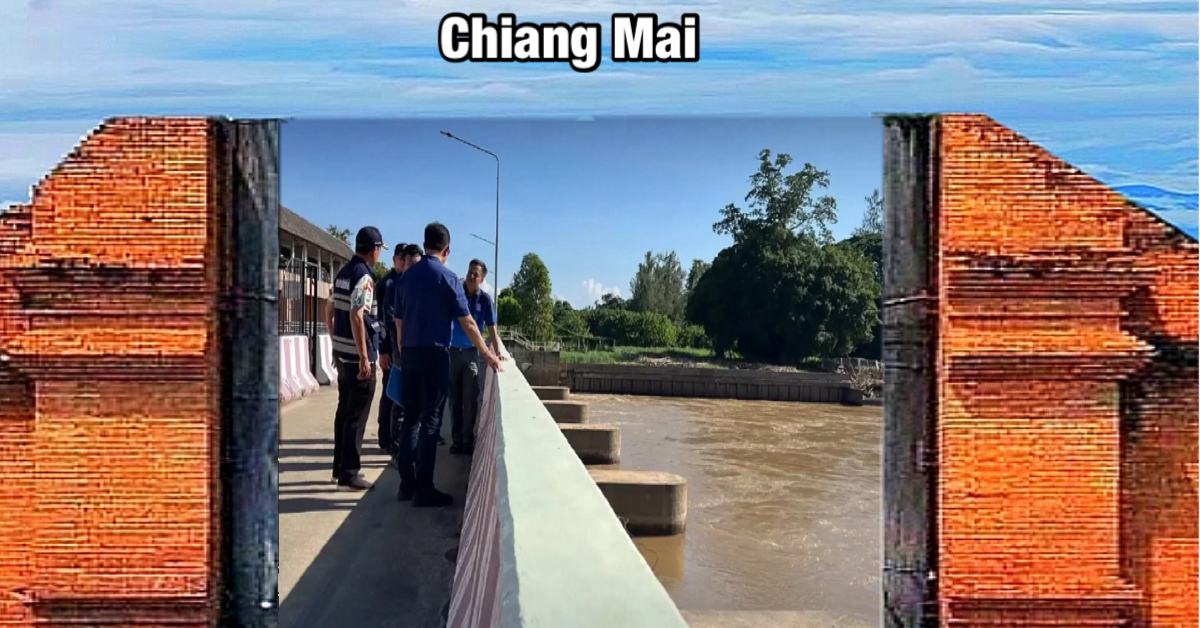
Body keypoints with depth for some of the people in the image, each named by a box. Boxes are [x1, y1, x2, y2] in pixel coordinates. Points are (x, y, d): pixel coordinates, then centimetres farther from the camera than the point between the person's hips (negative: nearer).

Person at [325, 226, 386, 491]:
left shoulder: (343, 273, 12)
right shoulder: (364, 276, -15)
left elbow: (330, 311, 18)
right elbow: (356, 316, -23)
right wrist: (364, 357, -23)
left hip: (342, 352, 9)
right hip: (358, 355, -9)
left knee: (344, 410, 16)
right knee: (356, 415, -3)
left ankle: (340, 467, 23)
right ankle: (348, 474, 1)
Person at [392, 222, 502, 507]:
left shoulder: (406, 276, 8)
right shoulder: (448, 277, -8)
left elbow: (399, 321, 13)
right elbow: (467, 323, -7)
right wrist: (487, 354, 1)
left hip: (408, 353, 5)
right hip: (434, 354, -5)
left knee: (410, 417, 11)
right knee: (430, 421, -2)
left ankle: (406, 483, 14)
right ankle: (424, 490, 0)